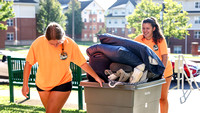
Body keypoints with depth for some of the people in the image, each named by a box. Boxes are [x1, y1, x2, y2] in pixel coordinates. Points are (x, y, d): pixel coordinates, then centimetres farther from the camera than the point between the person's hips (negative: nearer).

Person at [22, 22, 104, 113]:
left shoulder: (70, 44, -19)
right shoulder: (38, 43, -18)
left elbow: (83, 63, -6)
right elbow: (28, 64, -6)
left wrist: (96, 77, 2)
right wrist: (25, 84, -5)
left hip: (62, 84, -2)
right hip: (42, 85, 2)